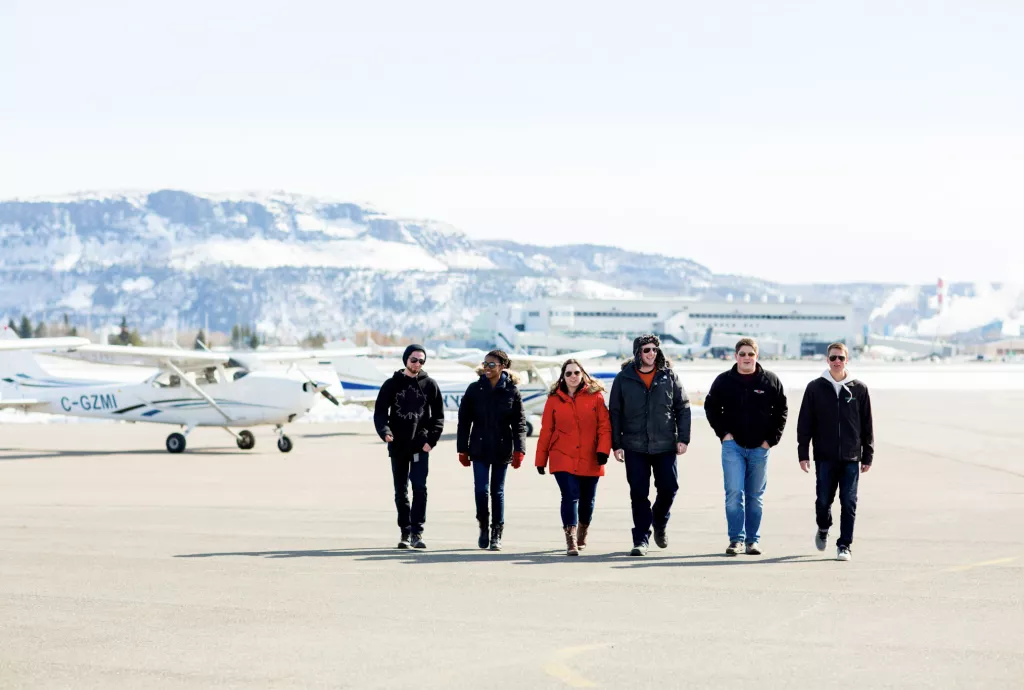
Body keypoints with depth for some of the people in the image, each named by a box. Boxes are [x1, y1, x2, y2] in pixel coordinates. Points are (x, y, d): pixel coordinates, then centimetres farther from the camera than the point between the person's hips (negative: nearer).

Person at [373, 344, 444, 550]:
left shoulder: (430, 385, 6)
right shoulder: (392, 384, 5)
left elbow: (438, 416, 7)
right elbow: (380, 411, 1)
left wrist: (431, 440, -5)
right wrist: (384, 431, -19)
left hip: (420, 445, -1)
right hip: (398, 446, 1)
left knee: (419, 487, -12)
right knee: (401, 491, 7)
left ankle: (417, 532, -10)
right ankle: (405, 532, 15)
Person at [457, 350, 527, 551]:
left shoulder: (512, 392, -2)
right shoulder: (475, 389, 1)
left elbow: (519, 423, -2)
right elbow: (464, 420, 5)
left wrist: (519, 450, -12)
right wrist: (463, 450, 3)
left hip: (502, 449, -1)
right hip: (479, 449, 1)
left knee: (497, 491, 5)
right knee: (481, 489, -6)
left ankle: (497, 534, 13)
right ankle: (483, 527, 15)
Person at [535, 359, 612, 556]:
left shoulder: (595, 396, 2)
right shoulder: (554, 399, 3)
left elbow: (604, 426, 0)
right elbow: (546, 431, 6)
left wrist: (603, 450, -13)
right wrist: (541, 460, 7)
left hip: (590, 459, 1)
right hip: (563, 459, -1)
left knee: (587, 500, 13)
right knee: (570, 497, -15)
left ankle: (581, 537, 36)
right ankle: (571, 542, -18)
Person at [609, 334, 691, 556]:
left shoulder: (669, 376, 3)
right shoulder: (624, 378, 1)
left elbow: (683, 408, 6)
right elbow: (615, 413, 4)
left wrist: (683, 438, -2)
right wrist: (616, 444, -1)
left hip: (665, 446, 1)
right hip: (635, 447, -1)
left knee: (669, 487, 2)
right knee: (639, 493, -1)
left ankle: (659, 523, 31)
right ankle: (641, 539, 5)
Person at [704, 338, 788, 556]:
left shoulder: (771, 381, 3)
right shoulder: (724, 381, 1)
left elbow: (781, 410, 8)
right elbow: (711, 407, 10)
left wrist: (772, 438, 0)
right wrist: (723, 432, -1)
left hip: (759, 448, 1)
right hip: (733, 445, -1)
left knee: (755, 497, 7)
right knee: (734, 493, -10)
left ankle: (753, 540, 14)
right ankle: (736, 539, -5)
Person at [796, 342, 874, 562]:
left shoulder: (859, 389, 4)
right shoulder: (815, 388, 3)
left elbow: (867, 425, 8)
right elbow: (805, 423, 4)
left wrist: (867, 456, 5)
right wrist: (803, 453, -2)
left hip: (851, 458, 0)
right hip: (824, 457, 0)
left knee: (849, 503, -2)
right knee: (823, 500, 3)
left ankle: (844, 545, 6)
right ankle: (823, 529, 32)